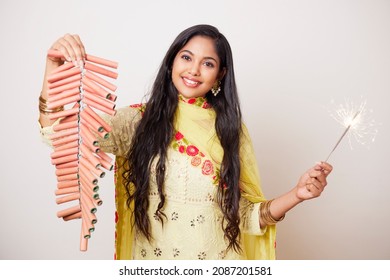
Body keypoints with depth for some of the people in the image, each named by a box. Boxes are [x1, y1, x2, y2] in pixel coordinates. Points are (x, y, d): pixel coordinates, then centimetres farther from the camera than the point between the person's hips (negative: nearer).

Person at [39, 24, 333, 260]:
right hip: (152, 257, 0)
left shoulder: (231, 130, -2)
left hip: (218, 264, 1)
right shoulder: (140, 120, -6)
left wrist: (296, 194, -15)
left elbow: (246, 215, -1)